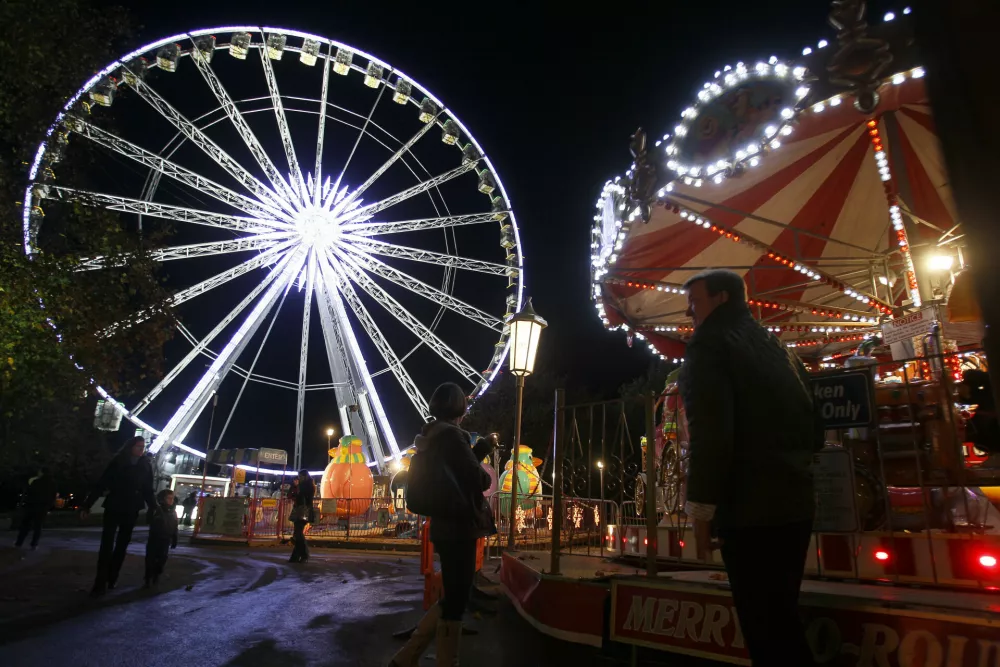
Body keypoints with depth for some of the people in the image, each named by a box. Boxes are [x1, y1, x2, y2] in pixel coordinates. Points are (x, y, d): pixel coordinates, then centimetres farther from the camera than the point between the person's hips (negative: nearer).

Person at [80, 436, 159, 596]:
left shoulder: (146, 466, 3)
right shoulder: (117, 462, -4)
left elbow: (148, 491, 6)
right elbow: (102, 484, -4)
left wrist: (154, 508, -4)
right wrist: (87, 505, -6)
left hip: (131, 510, 3)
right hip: (113, 507, -2)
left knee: (121, 545, 9)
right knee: (107, 544, -7)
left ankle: (111, 579, 18)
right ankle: (100, 584, -6)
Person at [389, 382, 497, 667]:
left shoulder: (432, 435, 12)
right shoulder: (450, 434, -18)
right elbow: (475, 477, -21)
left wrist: (484, 446, 25)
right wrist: (487, 478, 1)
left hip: (446, 526, 10)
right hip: (458, 528, -10)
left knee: (453, 598, 19)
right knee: (456, 601, 2)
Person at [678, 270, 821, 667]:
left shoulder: (710, 343, -8)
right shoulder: (778, 348, 17)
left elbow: (710, 433, -20)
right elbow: (813, 432, 20)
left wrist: (702, 511, -15)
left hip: (751, 510, -9)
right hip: (794, 505, 9)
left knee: (768, 629, 0)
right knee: (781, 621, 19)